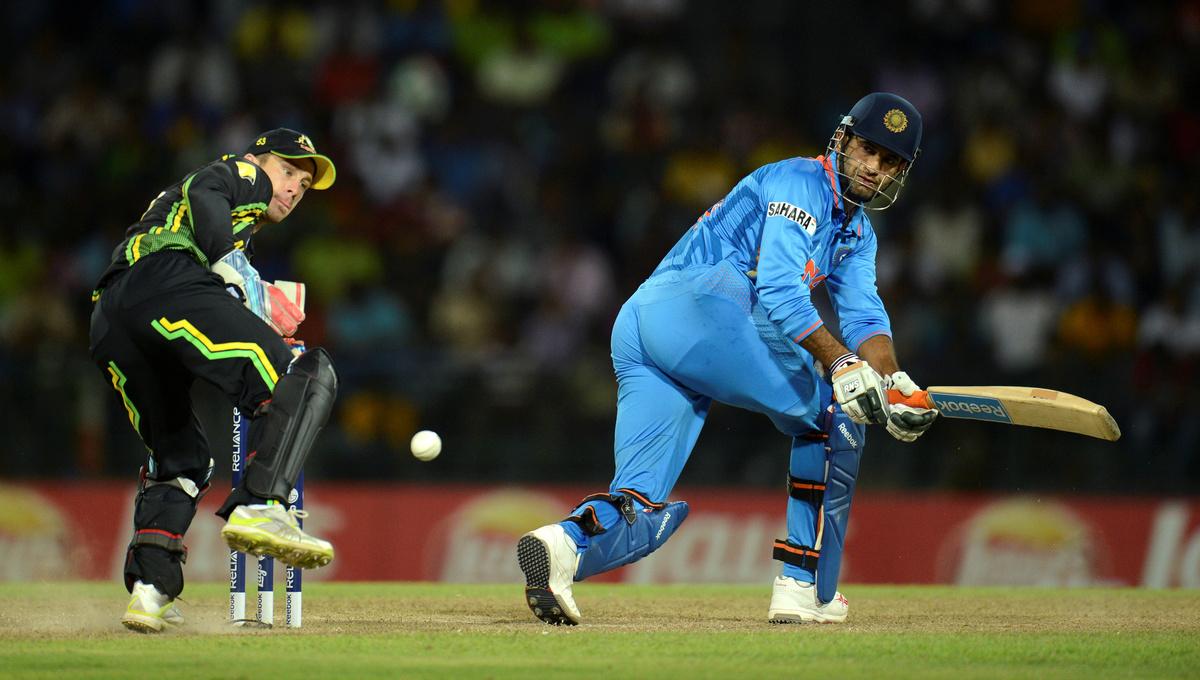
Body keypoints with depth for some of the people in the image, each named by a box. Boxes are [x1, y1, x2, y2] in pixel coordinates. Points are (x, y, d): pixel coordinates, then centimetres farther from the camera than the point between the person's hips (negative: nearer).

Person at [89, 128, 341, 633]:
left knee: (180, 457, 21)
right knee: (308, 378, -13)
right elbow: (202, 193, 0)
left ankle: (149, 588, 2)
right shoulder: (245, 176, 23)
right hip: (166, 280, -9)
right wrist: (239, 276, -8)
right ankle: (259, 509, -30)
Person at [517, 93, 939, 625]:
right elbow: (779, 289, -13)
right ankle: (804, 587, 0)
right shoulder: (801, 182, 1)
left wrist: (891, 382, -3)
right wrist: (842, 364, -20)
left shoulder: (856, 232, 31)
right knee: (831, 412, 1)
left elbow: (864, 316, 17)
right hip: (703, 304, -9)